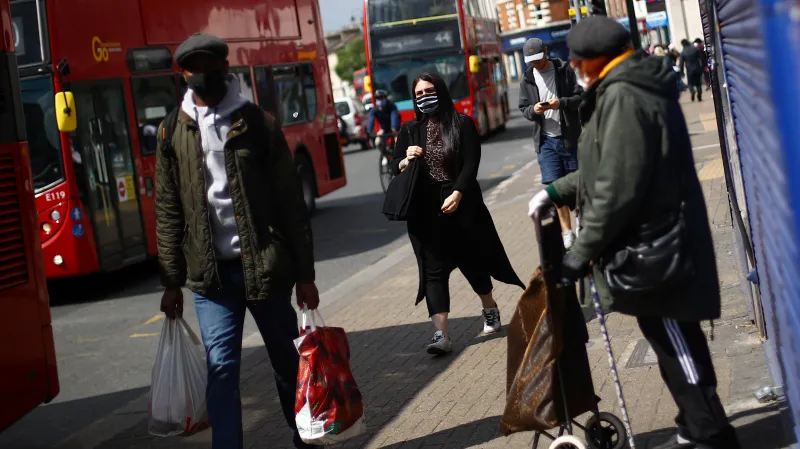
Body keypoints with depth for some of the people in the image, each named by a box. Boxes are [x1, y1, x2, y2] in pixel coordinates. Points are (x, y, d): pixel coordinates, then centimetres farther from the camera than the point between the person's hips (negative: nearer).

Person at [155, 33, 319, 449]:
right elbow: (168, 213, 7)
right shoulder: (173, 133, 5)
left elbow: (291, 203, -2)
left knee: (287, 362, 10)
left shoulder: (258, 123, -1)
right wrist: (172, 282, 4)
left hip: (265, 265, -1)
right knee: (221, 366, -6)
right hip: (211, 273, 1)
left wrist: (305, 274, -5)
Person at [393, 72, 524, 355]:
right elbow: (395, 168, 8)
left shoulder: (462, 124, 1)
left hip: (462, 204, -1)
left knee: (472, 259, 11)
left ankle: (490, 310, 39)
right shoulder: (410, 130, 9)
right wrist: (406, 160, -14)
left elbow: (471, 164, -8)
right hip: (425, 209, 1)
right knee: (434, 270, -7)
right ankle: (441, 334, -13)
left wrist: (457, 194, -20)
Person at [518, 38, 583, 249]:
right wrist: (533, 110, -14)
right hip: (546, 139, 2)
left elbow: (580, 97, -5)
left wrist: (561, 103, -23)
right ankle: (567, 230, 4)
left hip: (569, 135, -2)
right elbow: (523, 109, 9)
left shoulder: (565, 71, -3)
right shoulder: (527, 80, 5)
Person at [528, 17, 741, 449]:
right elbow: (607, 169, 22)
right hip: (658, 243, 10)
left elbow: (618, 189, -24)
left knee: (678, 348, 0)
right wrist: (557, 191, 18)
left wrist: (582, 250, -17)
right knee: (674, 345, 19)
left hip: (651, 247, -10)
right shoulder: (631, 88, 14)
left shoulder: (624, 97, -20)